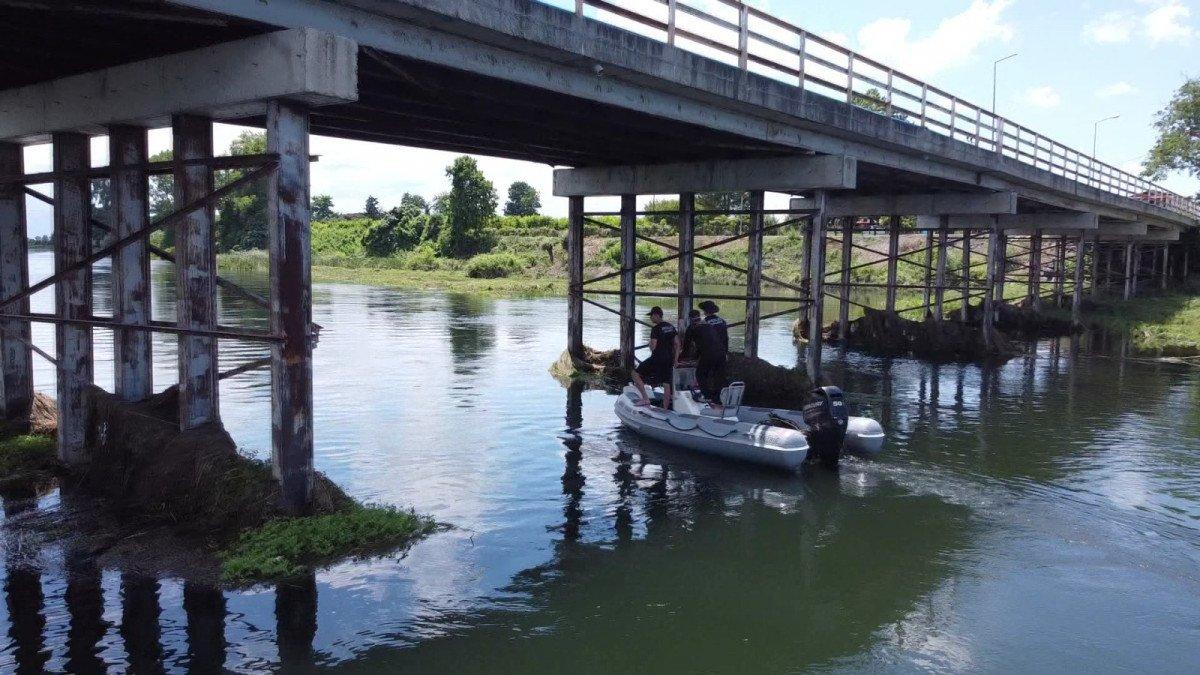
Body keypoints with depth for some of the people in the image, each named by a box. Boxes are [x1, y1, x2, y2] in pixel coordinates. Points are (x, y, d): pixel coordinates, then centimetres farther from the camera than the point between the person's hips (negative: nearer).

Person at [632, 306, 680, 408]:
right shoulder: (671, 327, 10)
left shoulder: (656, 329, -13)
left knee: (636, 374, 2)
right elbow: (677, 344, 12)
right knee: (666, 384, 10)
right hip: (669, 359, 7)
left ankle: (645, 398, -5)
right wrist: (675, 360, 15)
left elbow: (653, 346, -19)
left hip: (657, 358, -7)